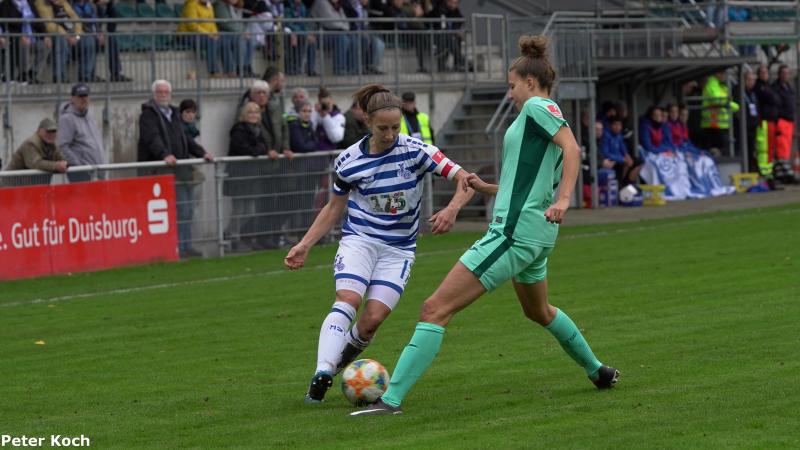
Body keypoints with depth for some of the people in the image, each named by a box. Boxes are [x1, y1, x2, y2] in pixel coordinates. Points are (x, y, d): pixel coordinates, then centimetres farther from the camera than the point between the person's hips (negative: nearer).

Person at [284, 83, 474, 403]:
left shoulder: (415, 151, -8)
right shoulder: (348, 161, -3)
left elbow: (464, 179, -10)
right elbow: (335, 207, 13)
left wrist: (452, 209, -30)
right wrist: (305, 245, 7)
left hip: (399, 249, 0)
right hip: (359, 241, 0)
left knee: (373, 319, -15)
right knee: (347, 302, -26)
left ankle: (342, 361, 14)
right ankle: (322, 374, -36)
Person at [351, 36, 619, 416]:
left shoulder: (537, 107, -7)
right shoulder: (546, 115, 20)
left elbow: (572, 148, -22)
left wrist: (563, 200, -33)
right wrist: (486, 187, 21)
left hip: (514, 232, -10)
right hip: (536, 233, 10)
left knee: (435, 310, -14)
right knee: (539, 312, 37)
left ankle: (392, 399, -20)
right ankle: (597, 371, 49)